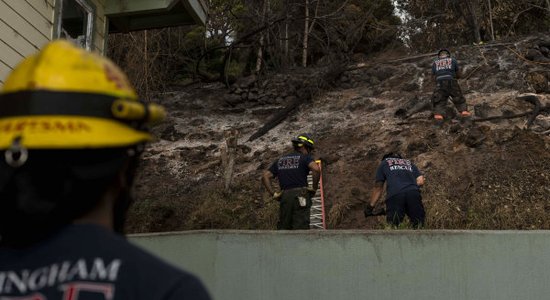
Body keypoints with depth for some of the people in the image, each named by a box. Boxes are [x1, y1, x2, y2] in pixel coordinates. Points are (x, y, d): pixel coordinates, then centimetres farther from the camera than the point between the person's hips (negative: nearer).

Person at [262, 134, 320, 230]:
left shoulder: (280, 160, 18)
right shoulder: (305, 157, 2)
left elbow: (265, 176, 10)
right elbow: (316, 169, -18)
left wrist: (273, 193, 8)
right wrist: (314, 187, -7)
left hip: (284, 197, 5)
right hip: (300, 197, -5)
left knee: (283, 227, 11)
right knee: (300, 228, -5)